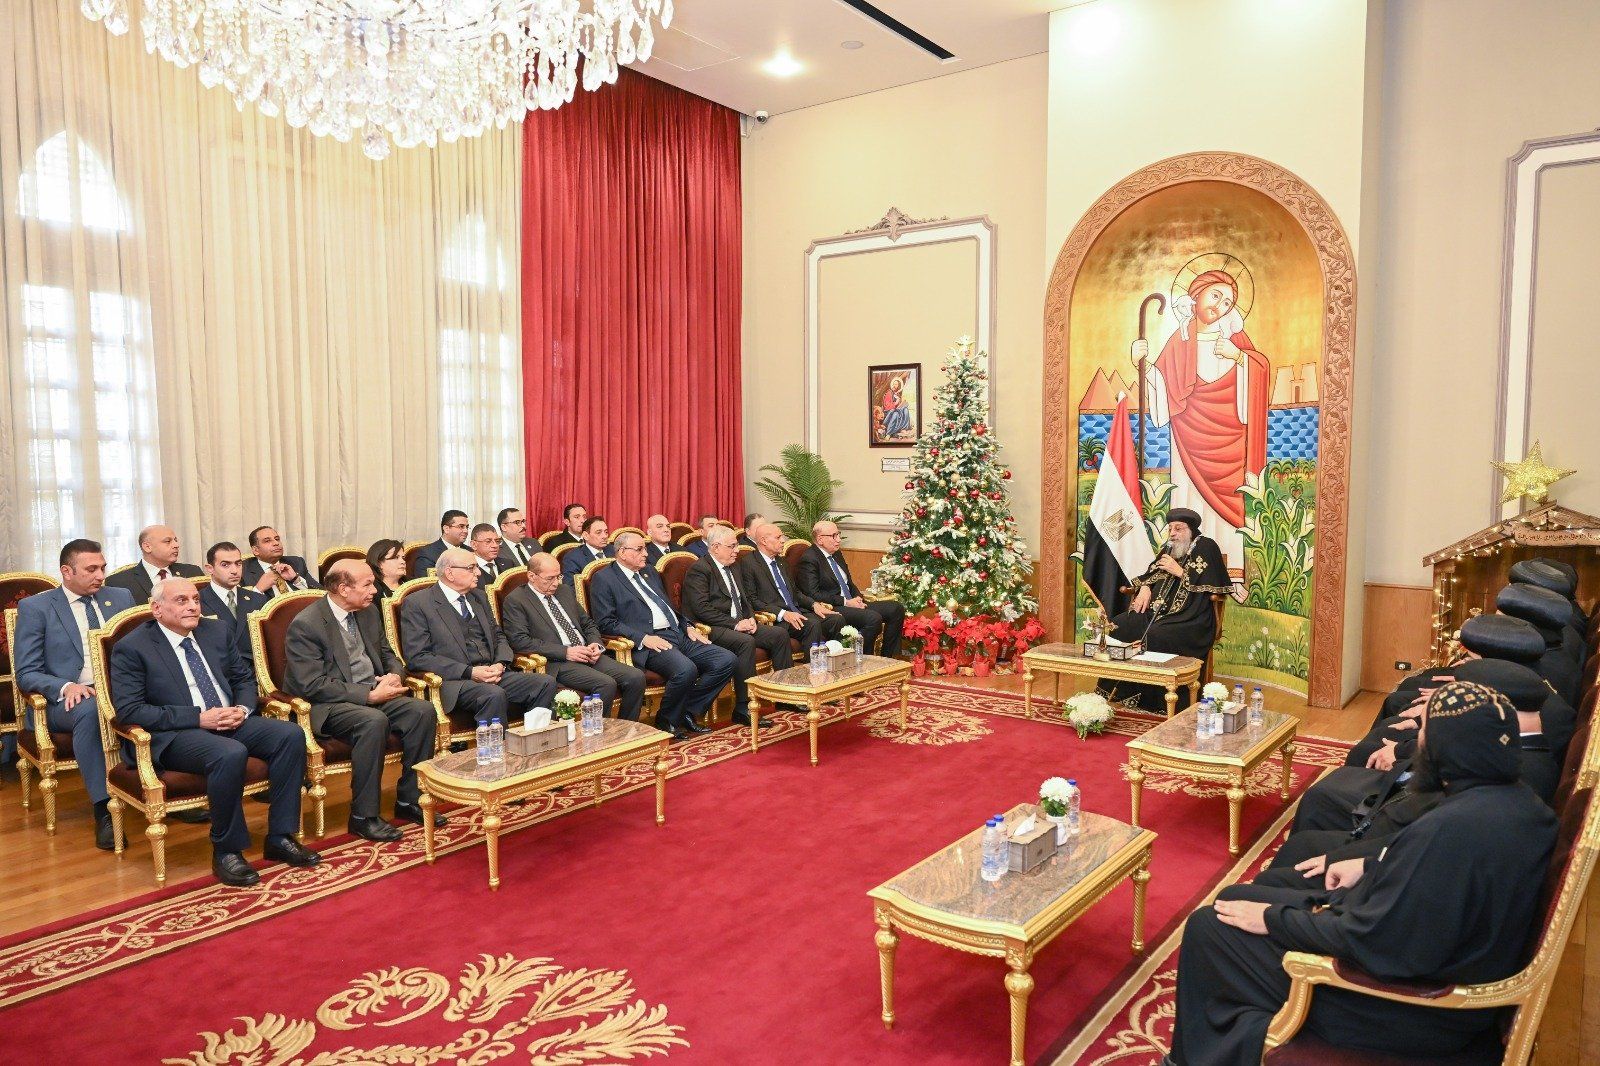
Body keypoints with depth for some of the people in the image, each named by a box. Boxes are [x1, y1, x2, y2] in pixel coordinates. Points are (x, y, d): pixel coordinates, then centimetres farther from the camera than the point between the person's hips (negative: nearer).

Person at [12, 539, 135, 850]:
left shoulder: (121, 597, 15)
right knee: (89, 710, -39)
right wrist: (66, 687, -22)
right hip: (64, 699, -3)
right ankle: (103, 810, -36)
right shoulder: (34, 608, 3)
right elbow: (26, 673, -1)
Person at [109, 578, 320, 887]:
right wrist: (198, 718, -19)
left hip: (231, 722, 6)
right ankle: (227, 851, -17)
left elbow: (245, 678, 19)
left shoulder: (218, 631, 12)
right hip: (175, 735, -6)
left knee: (291, 735, -20)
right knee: (231, 754, -36)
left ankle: (280, 837, -11)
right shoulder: (131, 648, -4)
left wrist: (242, 709, -4)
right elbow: (129, 710, -12)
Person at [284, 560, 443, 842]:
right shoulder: (304, 625, -14)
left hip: (374, 694, 7)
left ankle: (409, 800, -4)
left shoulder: (369, 612, 8)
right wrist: (369, 694, -23)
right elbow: (312, 685, -20)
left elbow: (388, 654, 20)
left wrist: (395, 675, -4)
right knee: (374, 721, -35)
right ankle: (363, 816, -22)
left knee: (423, 710, -17)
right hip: (328, 706, -7)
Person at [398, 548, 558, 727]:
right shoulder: (416, 604, -1)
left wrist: (500, 664, 0)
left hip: (493, 673, 7)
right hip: (454, 680, -6)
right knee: (494, 695, -36)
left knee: (546, 683, -16)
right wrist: (469, 672, -16)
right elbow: (417, 657, -8)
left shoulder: (479, 597, 19)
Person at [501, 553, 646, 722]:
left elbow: (588, 623, 26)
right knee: (606, 684, -30)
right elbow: (519, 641, -12)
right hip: (556, 663, -7)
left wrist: (596, 644, 2)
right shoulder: (515, 601, -1)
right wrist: (566, 652, -17)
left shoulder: (565, 590, 20)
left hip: (588, 655, 7)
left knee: (636, 677, -13)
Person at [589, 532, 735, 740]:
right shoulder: (604, 579, 1)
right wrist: (643, 638, -18)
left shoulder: (649, 573, 24)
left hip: (678, 634, 8)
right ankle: (666, 721, -8)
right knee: (686, 669, -34)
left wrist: (688, 627, 11)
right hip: (650, 642, -8)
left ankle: (688, 711, 2)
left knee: (726, 660, -8)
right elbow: (606, 622, -9)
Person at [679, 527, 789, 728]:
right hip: (711, 628, -9)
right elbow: (702, 609, -20)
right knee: (746, 642, -34)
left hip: (739, 623, 9)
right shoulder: (699, 569, -11)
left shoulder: (733, 566, 17)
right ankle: (743, 708, -28)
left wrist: (750, 619, 2)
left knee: (780, 633, -3)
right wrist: (735, 624, -21)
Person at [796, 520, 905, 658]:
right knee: (873, 618, -32)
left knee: (897, 608, -2)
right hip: (832, 609, -10)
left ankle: (886, 657, 3)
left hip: (851, 604, 10)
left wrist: (858, 598, 3)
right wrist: (845, 602, -18)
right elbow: (813, 594, -18)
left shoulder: (837, 554, 17)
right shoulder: (809, 560, -10)